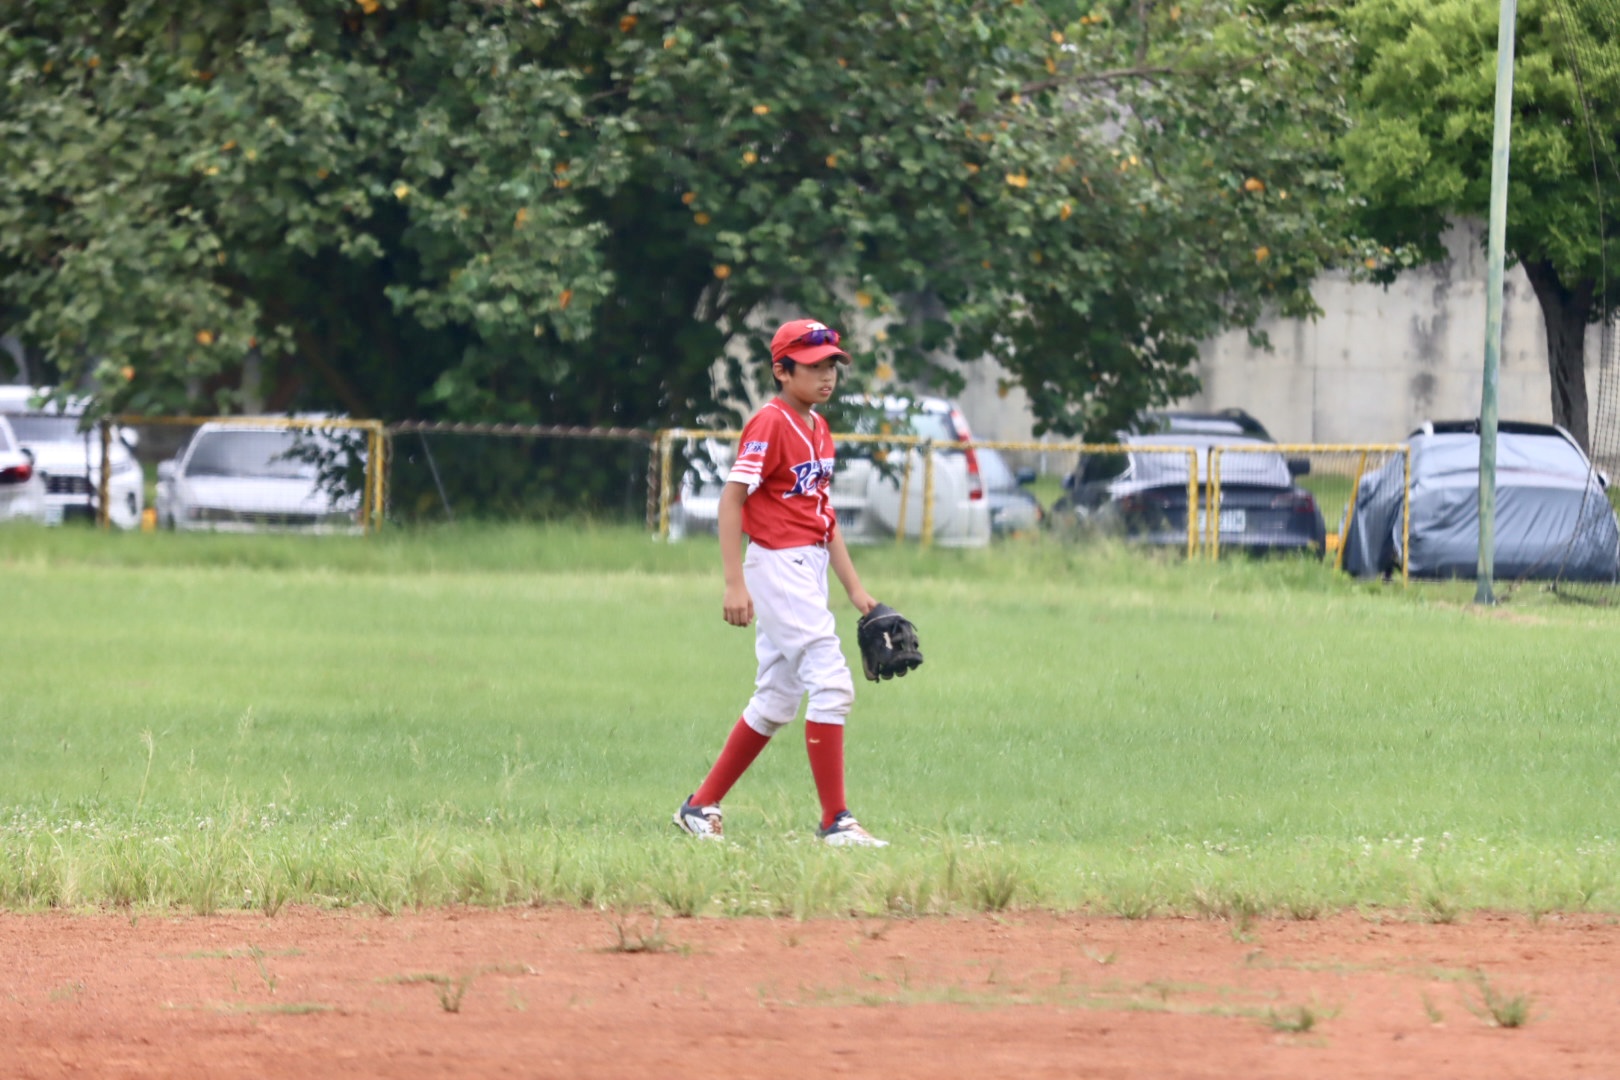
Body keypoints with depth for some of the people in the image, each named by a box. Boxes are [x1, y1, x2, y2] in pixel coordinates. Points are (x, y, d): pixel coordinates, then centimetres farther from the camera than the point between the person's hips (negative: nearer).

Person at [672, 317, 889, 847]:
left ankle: (701, 807, 18)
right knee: (831, 683, -14)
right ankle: (835, 821, -13)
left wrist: (854, 588, 16)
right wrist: (735, 583, -24)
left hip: (811, 570, 9)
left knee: (778, 700, 12)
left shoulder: (818, 428, 15)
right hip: (777, 563, -9)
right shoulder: (770, 424, -12)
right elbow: (731, 499, -17)